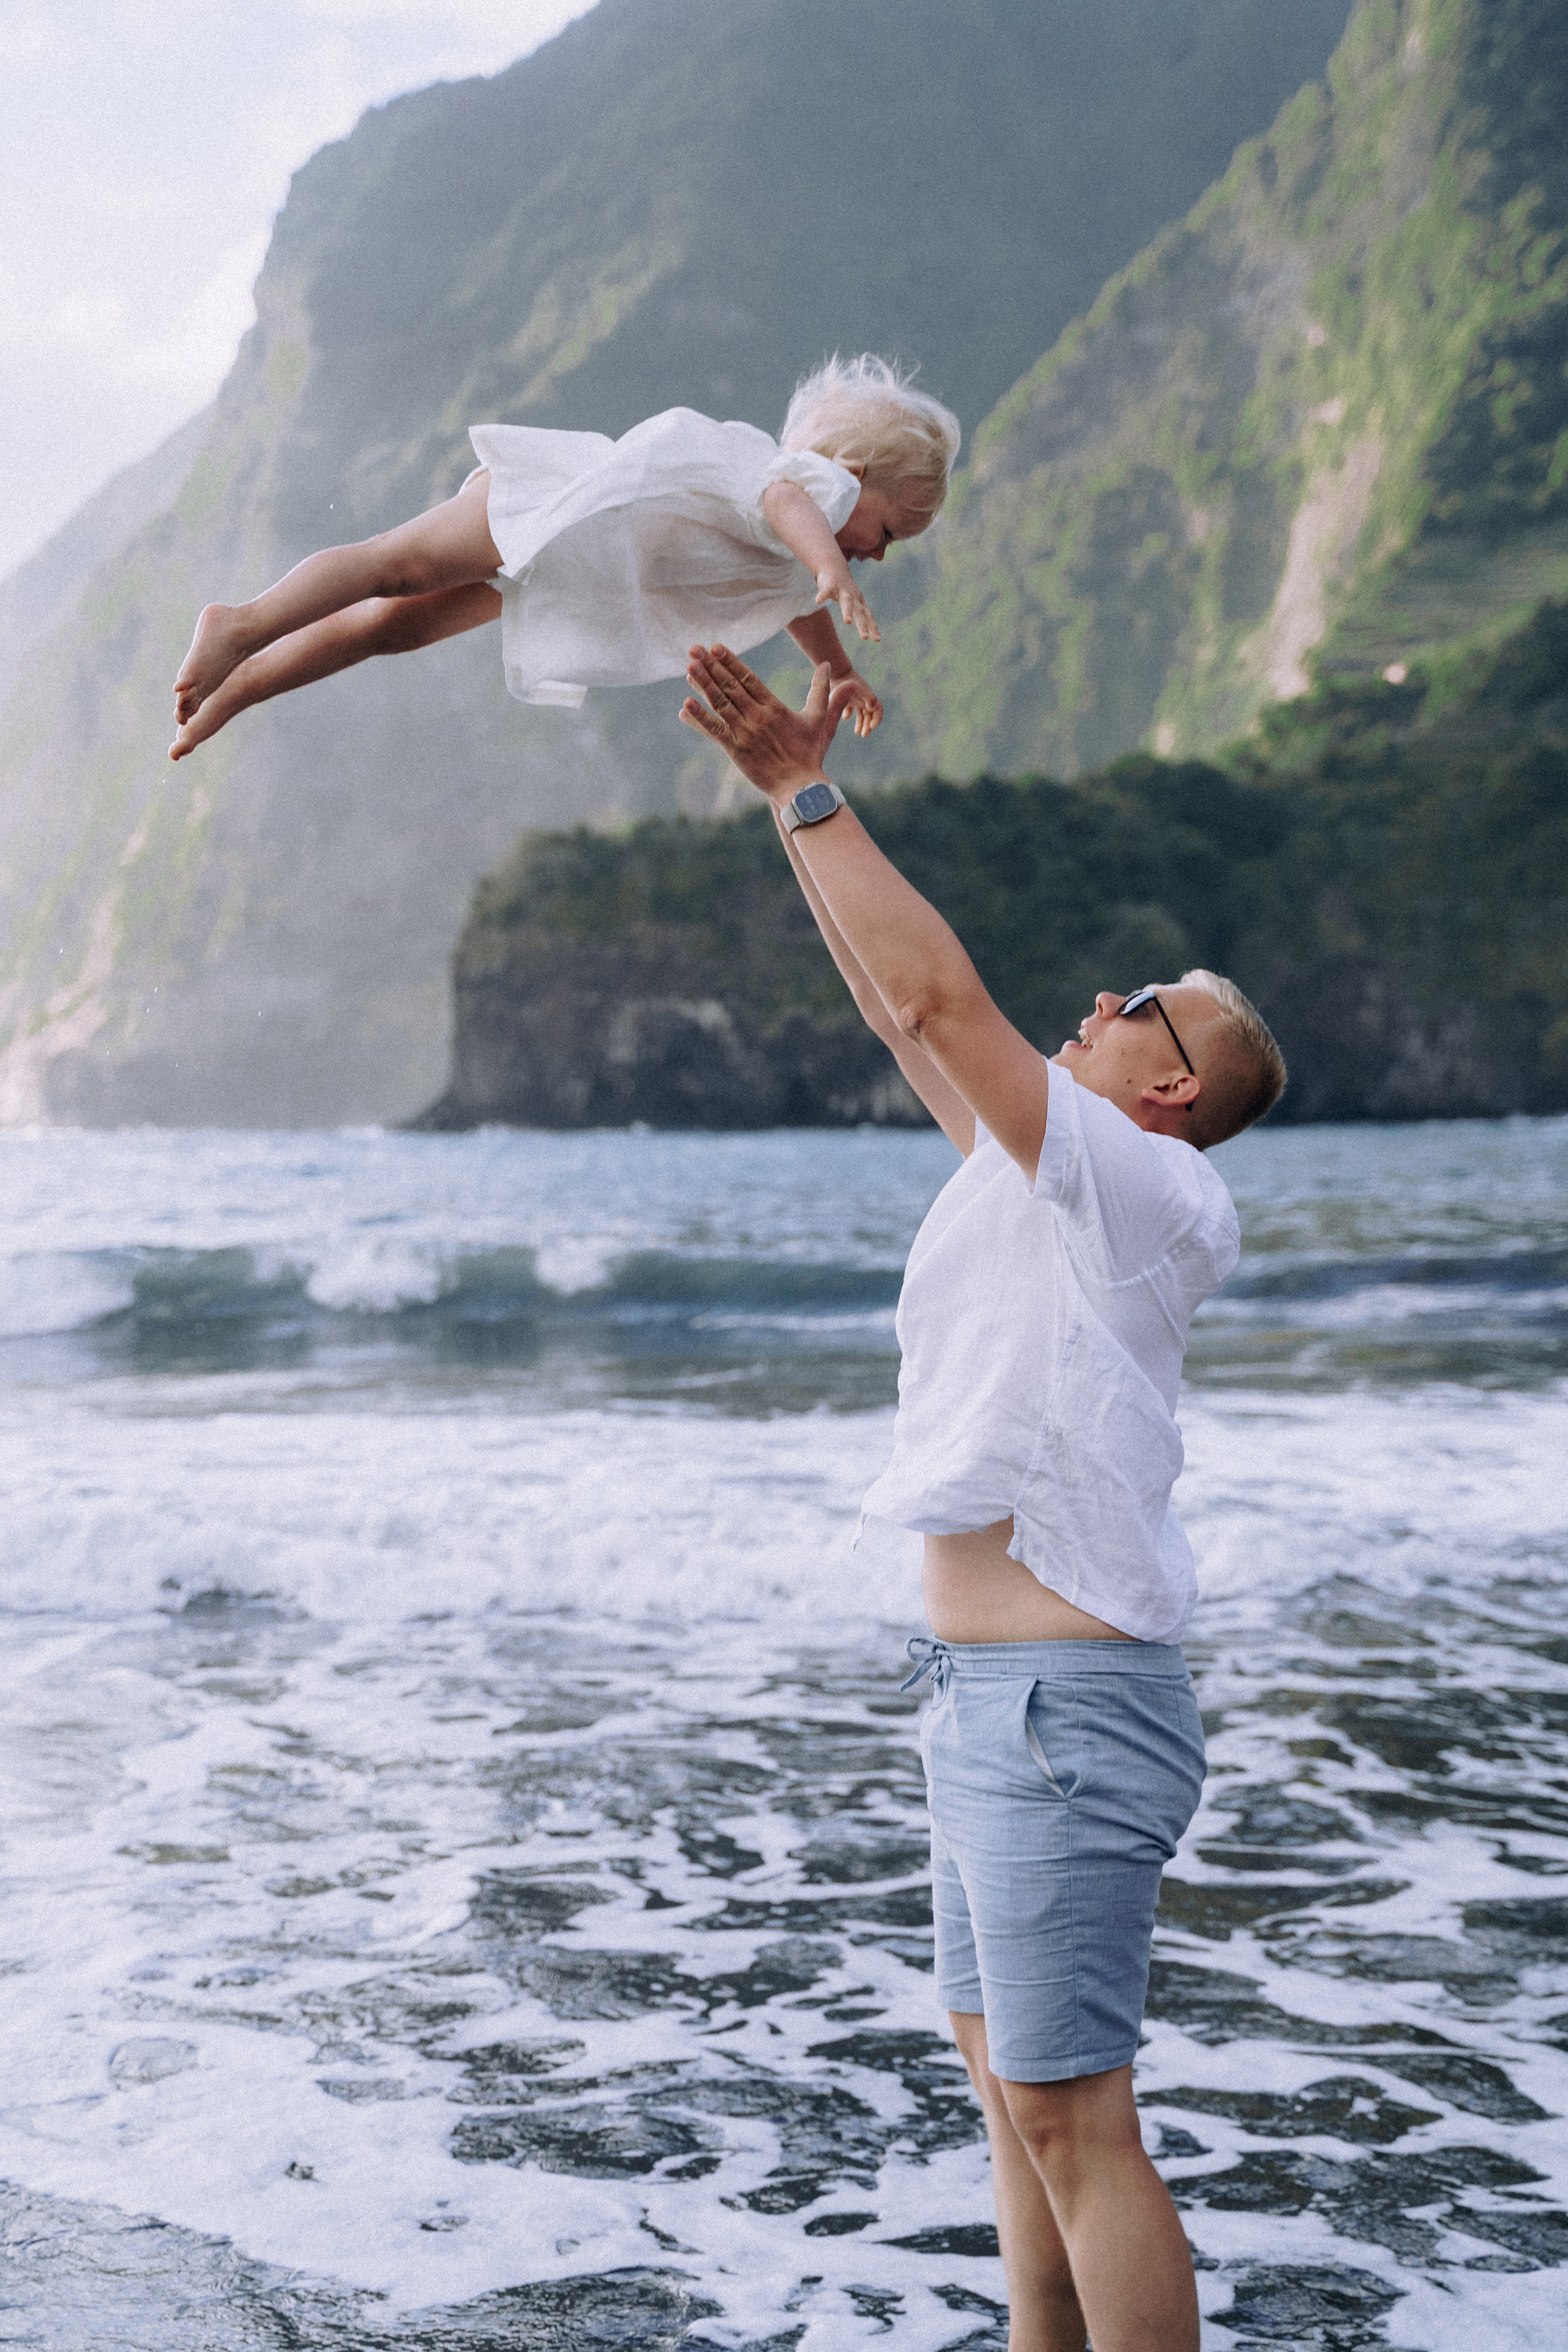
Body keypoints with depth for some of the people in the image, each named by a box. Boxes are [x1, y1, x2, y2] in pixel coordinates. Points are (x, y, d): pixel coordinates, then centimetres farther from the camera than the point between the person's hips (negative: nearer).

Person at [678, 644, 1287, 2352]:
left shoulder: (1146, 1192, -13)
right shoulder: (1026, 1168, 13)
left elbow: (938, 994, -20)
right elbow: (895, 1005, 15)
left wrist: (808, 797, -14)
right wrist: (792, 797, 13)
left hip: (1064, 1701, -10)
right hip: (989, 1693, 10)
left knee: (1069, 2115, -8)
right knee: (1007, 2079, 18)